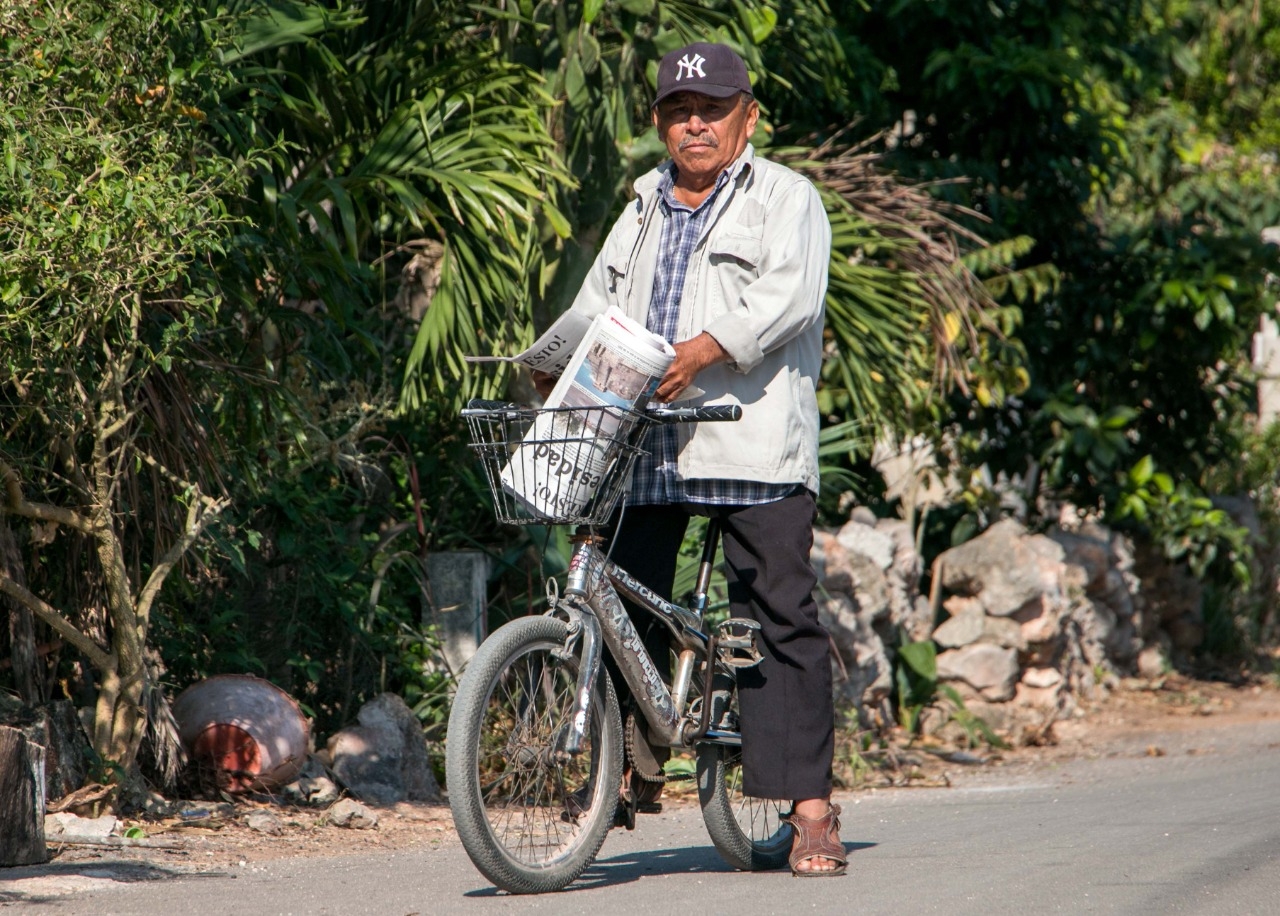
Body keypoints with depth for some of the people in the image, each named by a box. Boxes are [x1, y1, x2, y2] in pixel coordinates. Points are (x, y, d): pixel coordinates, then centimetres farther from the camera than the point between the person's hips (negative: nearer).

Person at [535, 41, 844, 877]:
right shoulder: (645, 206, 25)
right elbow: (600, 298, 24)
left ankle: (812, 808, -6)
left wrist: (702, 349, -23)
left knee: (780, 619, -7)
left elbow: (790, 296, -10)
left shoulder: (787, 198, 6)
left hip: (752, 442, -5)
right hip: (643, 446, 6)